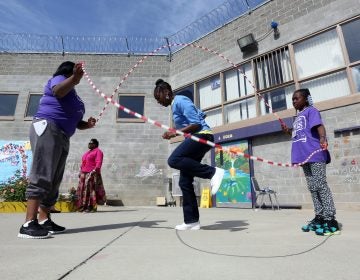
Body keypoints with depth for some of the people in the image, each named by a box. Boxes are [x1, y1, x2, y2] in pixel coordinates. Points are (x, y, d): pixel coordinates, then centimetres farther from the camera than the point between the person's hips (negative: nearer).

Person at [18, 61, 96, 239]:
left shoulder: (73, 95, 28)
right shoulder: (59, 78, 6)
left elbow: (76, 122, 24)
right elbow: (58, 91, -20)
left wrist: (88, 124, 5)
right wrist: (74, 77, -34)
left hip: (63, 137, 9)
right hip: (47, 128, -9)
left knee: (54, 181, 4)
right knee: (42, 176, -17)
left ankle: (44, 220, 7)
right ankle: (29, 224, -19)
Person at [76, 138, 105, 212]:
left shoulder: (98, 151, -3)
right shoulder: (88, 152, 25)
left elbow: (99, 162, -15)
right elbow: (83, 162, 25)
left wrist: (94, 171, -25)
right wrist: (81, 171, 15)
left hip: (92, 174, -9)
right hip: (84, 174, 9)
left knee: (91, 189, -10)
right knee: (82, 189, 7)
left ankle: (92, 207, -7)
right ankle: (83, 206, 13)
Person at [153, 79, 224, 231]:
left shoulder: (180, 100, -8)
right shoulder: (175, 104, 21)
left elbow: (196, 124, -17)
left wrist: (176, 133, -19)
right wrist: (175, 133, 13)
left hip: (202, 135, -10)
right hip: (196, 138, 10)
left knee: (174, 160, -30)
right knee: (184, 182, 3)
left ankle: (213, 172, -22)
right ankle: (191, 221, 10)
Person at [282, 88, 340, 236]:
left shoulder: (311, 111, -1)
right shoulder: (298, 116, 23)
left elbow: (319, 126, -20)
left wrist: (323, 139, -37)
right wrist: (289, 131, 17)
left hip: (315, 154, -9)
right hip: (305, 155, 9)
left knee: (321, 186, -8)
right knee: (313, 188, 11)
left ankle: (330, 219, -2)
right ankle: (319, 217, 18)